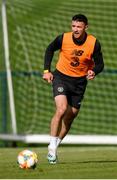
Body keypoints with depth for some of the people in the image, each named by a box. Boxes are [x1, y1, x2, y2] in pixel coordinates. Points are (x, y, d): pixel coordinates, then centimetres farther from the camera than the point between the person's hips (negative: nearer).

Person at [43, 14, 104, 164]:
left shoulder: (94, 43, -15)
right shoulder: (63, 38, -16)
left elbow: (99, 64, -3)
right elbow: (50, 50, 4)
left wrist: (93, 71, -25)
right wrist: (46, 70, -2)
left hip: (79, 82, 3)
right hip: (61, 77, -3)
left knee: (70, 116, 8)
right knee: (62, 109, -23)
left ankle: (54, 147, 25)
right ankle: (52, 147, -16)